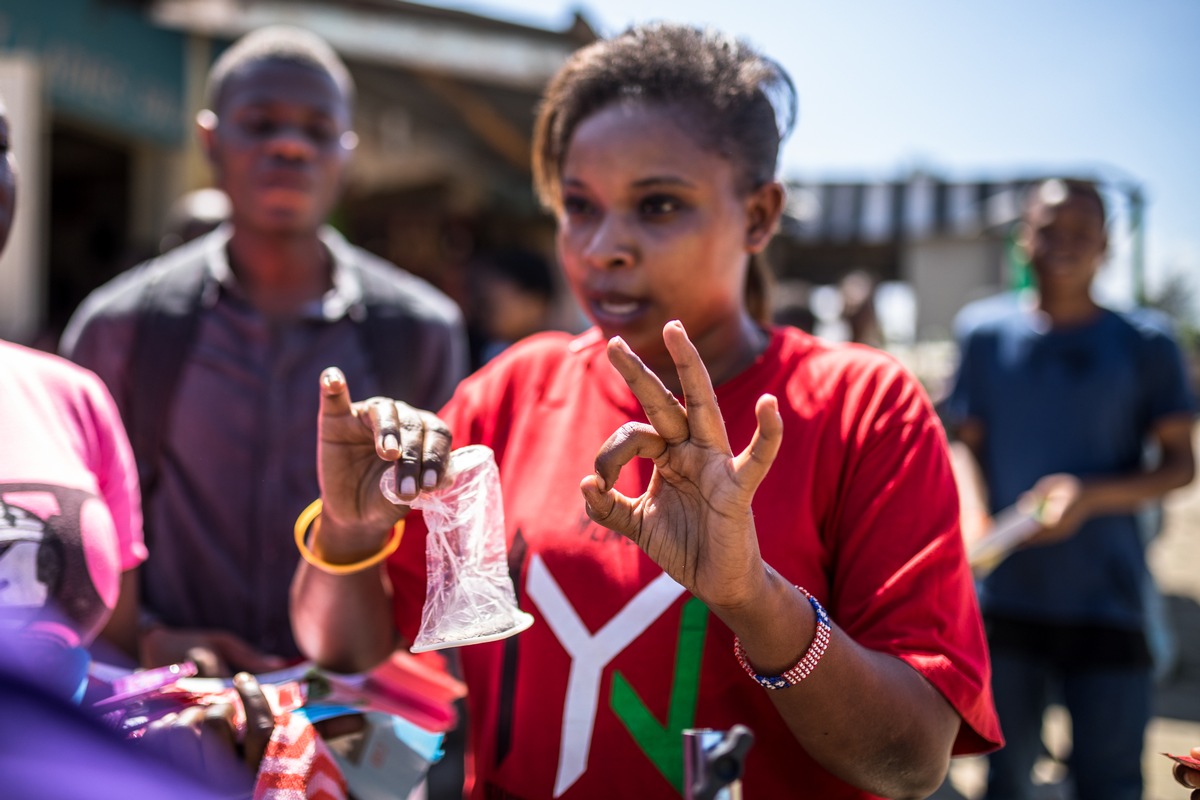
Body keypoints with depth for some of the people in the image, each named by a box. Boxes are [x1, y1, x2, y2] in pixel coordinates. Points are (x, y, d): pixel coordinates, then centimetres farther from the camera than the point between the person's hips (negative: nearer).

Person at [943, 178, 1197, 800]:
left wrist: (1092, 495, -17)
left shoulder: (1144, 342, -1)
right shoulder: (985, 334, 5)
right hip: (1007, 599, 2)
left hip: (1108, 603, -2)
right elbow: (966, 442, 9)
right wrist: (975, 517, -10)